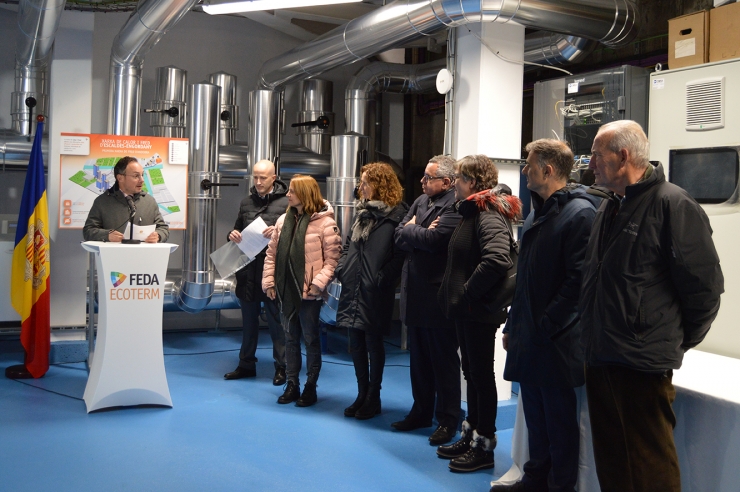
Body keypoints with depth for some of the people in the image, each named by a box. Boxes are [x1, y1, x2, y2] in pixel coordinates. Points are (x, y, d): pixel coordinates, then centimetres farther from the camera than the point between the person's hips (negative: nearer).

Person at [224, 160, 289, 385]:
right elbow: (238, 229, 23)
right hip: (248, 268, 6)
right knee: (248, 319, 15)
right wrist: (233, 235, 1)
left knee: (276, 319, 2)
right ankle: (246, 364, 26)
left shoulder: (286, 202, -4)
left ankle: (281, 367, 12)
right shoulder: (246, 202, 14)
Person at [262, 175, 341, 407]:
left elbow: (333, 257, -12)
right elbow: (272, 253, 12)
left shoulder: (324, 222, -10)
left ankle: (310, 386, 16)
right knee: (290, 338, 13)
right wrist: (268, 281, 6)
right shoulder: (284, 220, 9)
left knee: (310, 338, 5)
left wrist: (319, 283, -19)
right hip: (285, 289, 6)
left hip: (309, 292, -6)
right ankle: (291, 384, 23)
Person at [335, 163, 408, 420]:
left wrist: (382, 279, -19)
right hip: (352, 289, 7)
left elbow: (399, 254, -14)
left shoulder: (396, 215, -9)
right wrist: (341, 269, 7)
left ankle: (373, 397, 17)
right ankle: (362, 394, 24)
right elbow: (348, 245, 19)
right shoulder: (362, 211, 15)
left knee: (373, 343, 4)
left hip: (375, 292, -7)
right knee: (356, 343, 12)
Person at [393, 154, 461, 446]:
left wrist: (410, 229, -8)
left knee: (444, 360, 4)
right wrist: (419, 233, -13)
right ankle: (421, 412, 30)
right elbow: (399, 238, 7)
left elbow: (434, 239, -26)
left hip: (439, 297, -8)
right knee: (419, 359, 17)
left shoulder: (455, 206, -15)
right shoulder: (421, 201, 11)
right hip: (415, 294, 8)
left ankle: (448, 420, 15)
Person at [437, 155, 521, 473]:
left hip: (479, 311, -9)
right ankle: (470, 436, 28)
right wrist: (456, 295, 11)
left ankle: (484, 447, 12)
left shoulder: (489, 216, -18)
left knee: (482, 376, 1)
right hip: (465, 310, 9)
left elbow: (497, 260, -34)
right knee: (471, 374, 16)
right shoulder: (471, 213, 13)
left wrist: (469, 292, -24)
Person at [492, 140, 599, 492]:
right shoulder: (537, 214, 14)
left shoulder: (580, 212, -14)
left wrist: (544, 327, -18)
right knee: (535, 415, 17)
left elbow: (577, 280, -19)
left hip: (556, 340, -8)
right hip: (528, 337, 8)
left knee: (559, 419, 5)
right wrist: (513, 325, 15)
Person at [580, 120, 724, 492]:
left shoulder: (673, 205, -14)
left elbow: (704, 286, -12)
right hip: (600, 360, 8)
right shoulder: (609, 206, 13)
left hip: (642, 364, -8)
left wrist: (678, 343, -1)